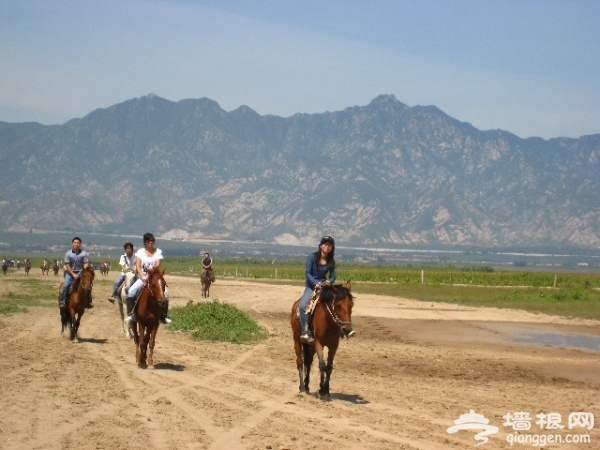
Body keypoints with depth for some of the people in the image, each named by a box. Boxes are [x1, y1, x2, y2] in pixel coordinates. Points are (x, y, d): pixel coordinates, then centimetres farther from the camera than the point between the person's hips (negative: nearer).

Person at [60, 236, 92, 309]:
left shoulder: (84, 253, -2)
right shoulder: (68, 254, -5)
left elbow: (86, 264, -3)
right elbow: (67, 266, -6)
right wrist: (73, 274, -15)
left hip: (80, 272, 1)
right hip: (70, 272, -1)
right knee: (66, 285, -22)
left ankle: (89, 301, -5)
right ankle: (63, 301, -15)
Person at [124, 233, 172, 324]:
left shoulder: (158, 252, 6)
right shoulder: (140, 252, 4)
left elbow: (158, 265, -8)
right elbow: (138, 267, -5)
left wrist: (153, 269, -31)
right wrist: (143, 277, -20)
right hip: (142, 278, 0)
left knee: (165, 292, -24)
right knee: (131, 291, -26)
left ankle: (164, 315, -10)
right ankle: (131, 314, -17)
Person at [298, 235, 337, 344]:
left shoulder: (331, 261, 5)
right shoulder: (312, 257, -5)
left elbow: (333, 276, 4)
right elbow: (308, 273, -9)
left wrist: (329, 281, -20)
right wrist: (315, 283, -25)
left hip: (324, 286, 3)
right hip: (311, 286, -3)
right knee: (303, 305, -28)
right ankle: (306, 332, -28)